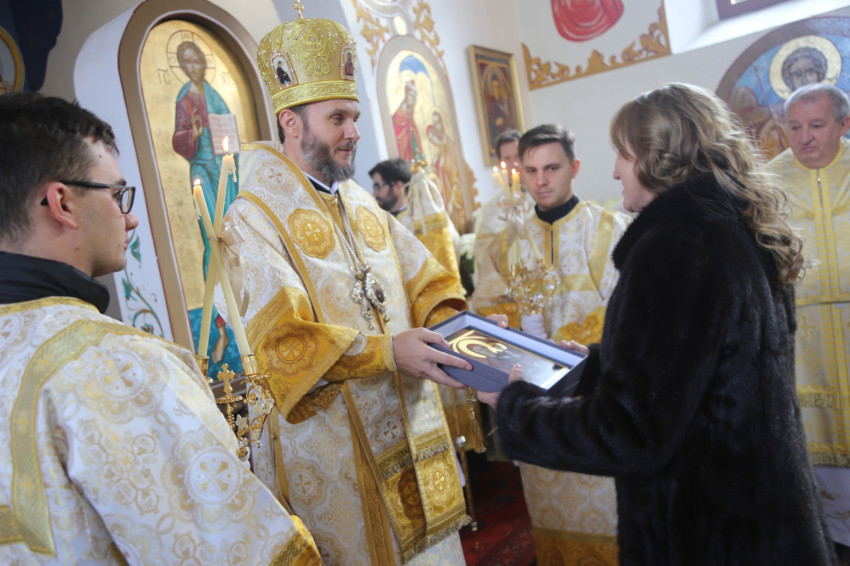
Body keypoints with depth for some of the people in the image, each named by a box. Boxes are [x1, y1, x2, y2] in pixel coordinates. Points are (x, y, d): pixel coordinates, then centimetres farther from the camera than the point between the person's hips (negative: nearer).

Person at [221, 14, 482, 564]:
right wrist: (385, 350, -28)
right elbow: (278, 340, -22)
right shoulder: (253, 219, -12)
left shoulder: (364, 206, 11)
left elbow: (425, 279, 11)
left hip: (408, 427, 7)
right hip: (329, 444, -6)